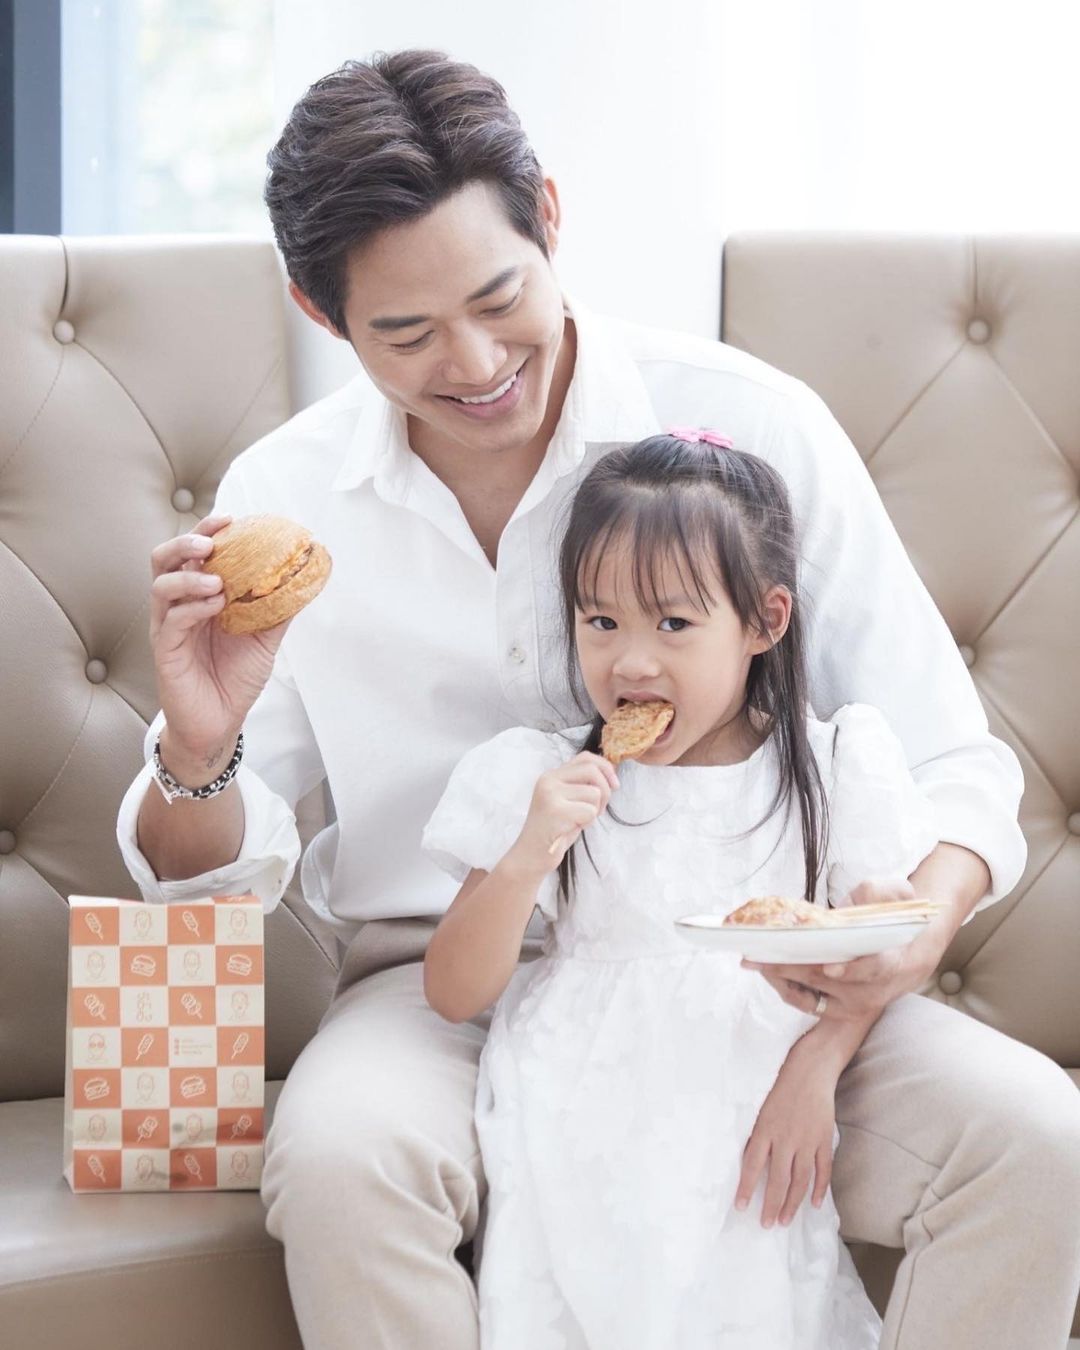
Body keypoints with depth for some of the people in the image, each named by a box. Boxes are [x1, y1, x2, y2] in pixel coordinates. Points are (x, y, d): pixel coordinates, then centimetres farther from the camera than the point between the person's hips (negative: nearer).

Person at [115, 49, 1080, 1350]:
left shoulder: (753, 423, -6)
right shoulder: (280, 500, 0)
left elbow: (948, 766, -2)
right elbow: (212, 874, 6)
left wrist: (920, 926, -25)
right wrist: (198, 752, -18)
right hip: (446, 986, 0)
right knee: (336, 1157, -33)